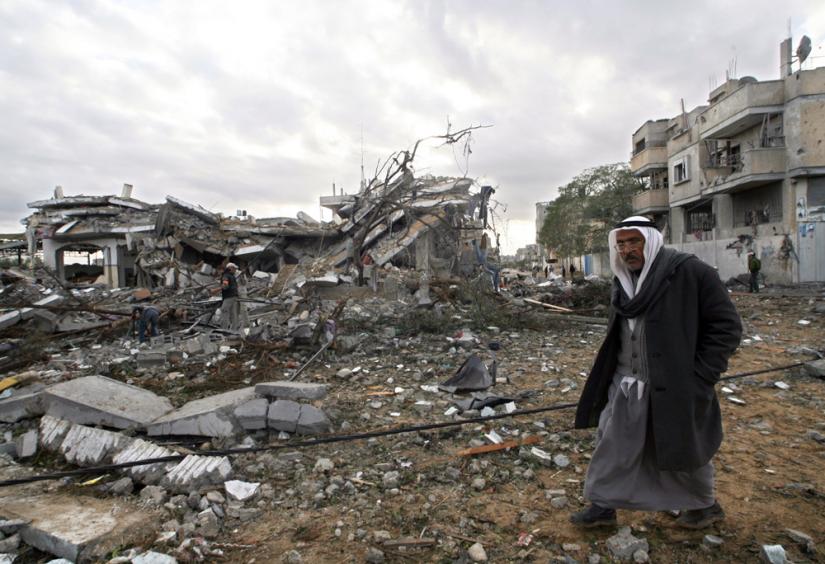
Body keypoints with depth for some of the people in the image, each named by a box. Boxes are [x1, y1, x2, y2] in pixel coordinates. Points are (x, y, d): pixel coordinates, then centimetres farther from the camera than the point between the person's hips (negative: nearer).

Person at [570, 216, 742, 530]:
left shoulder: (690, 272, -15)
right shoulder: (623, 281, 5)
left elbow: (726, 326, -14)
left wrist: (698, 378, -16)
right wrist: (614, 371, 11)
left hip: (674, 389, -5)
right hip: (626, 386, 6)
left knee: (684, 452, 15)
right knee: (611, 447, 11)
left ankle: (705, 506, 42)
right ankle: (602, 506, 29)